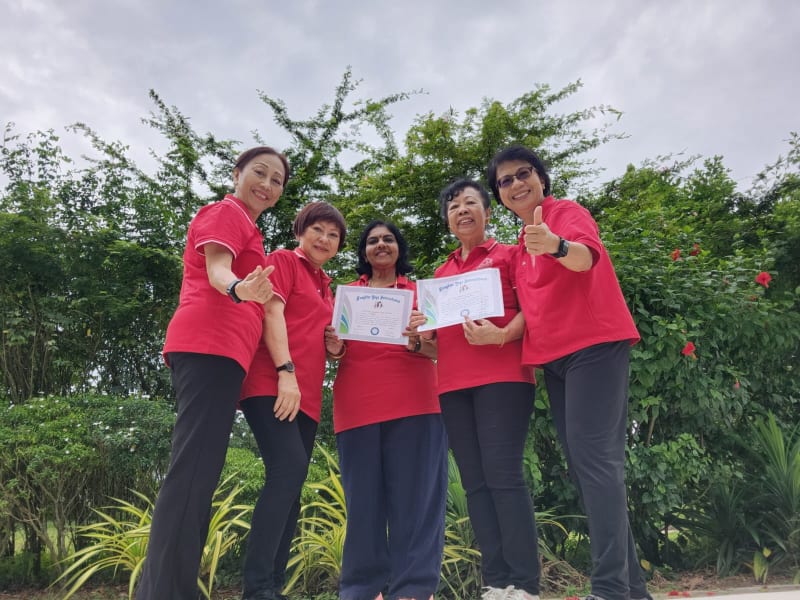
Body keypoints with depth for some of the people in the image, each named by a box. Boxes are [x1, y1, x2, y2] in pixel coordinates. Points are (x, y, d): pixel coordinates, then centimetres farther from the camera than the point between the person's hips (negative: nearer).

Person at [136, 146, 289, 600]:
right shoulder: (227, 211, 3)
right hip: (211, 345, -10)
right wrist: (240, 289, -35)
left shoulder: (244, 226, 31)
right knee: (194, 470, -17)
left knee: (199, 473, 7)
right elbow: (216, 271, -14)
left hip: (219, 349, 10)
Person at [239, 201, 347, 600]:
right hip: (272, 385, -8)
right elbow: (272, 313, -10)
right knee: (291, 468, -22)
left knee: (290, 484, 5)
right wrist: (286, 372, -21)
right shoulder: (283, 260, 3)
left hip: (306, 395, 8)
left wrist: (335, 347, 7)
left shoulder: (326, 286, 23)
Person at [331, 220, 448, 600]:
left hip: (413, 404, 0)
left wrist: (416, 343, -14)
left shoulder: (420, 291, 16)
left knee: (414, 495, -3)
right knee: (363, 496, 1)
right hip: (357, 405, 1)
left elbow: (437, 348, 8)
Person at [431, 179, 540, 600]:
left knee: (503, 474, -10)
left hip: (501, 375, -5)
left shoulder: (508, 254, 9)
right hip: (453, 384, 5)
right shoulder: (441, 272, 22)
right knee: (475, 482, 3)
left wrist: (502, 335, -19)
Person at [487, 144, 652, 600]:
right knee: (583, 462, 7)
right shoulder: (523, 244, 20)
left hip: (593, 345, -8)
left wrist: (556, 246, -47)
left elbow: (586, 256, -26)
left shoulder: (567, 212, -4)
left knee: (595, 456, -16)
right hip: (554, 358, 9)